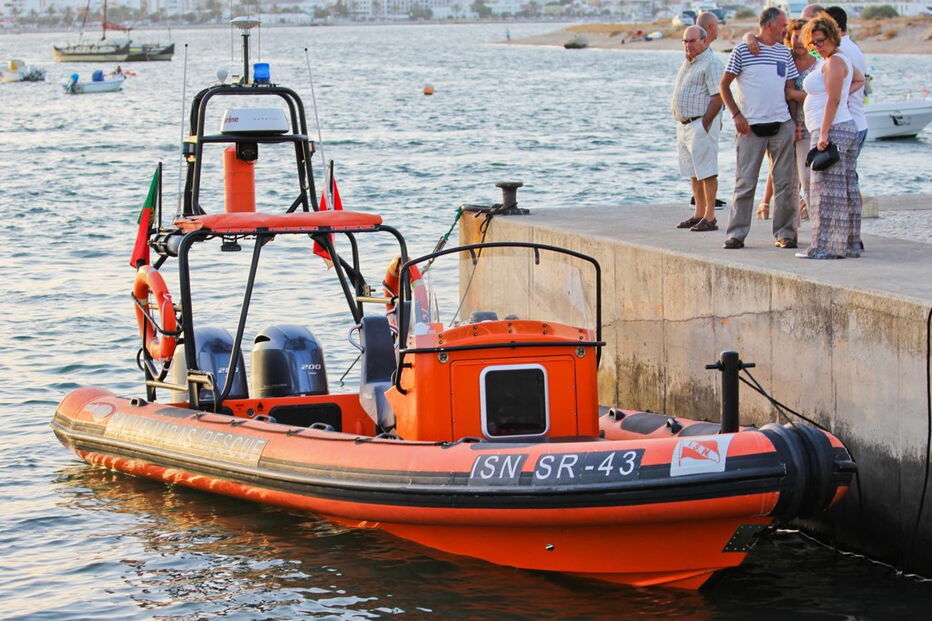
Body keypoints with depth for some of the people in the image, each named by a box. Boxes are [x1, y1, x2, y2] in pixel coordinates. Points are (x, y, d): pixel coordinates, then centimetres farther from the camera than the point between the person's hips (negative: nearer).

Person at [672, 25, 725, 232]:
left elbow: (718, 97, -17)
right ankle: (699, 214, 17)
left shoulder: (711, 63, -11)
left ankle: (710, 218, -9)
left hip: (701, 124, -10)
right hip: (684, 125, 10)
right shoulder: (688, 61, 18)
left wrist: (704, 124, -18)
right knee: (694, 173, 12)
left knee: (706, 172, -9)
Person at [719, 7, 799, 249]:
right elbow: (724, 85, 1)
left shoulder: (785, 53, 13)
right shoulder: (742, 50, -1)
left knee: (785, 182, 2)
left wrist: (796, 121, 8)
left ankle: (785, 233, 8)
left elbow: (789, 89, 17)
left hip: (782, 124, 4)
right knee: (745, 181, -4)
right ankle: (737, 233, 1)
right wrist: (737, 115, -8)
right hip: (751, 125, -4)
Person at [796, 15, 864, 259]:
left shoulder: (833, 62, -13)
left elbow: (832, 100, -18)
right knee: (847, 190, 11)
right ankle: (851, 244, 14)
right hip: (848, 128, 11)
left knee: (828, 189, -10)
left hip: (832, 129, -11)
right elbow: (860, 79, 36)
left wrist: (824, 133, -20)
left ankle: (826, 247, -12)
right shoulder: (842, 60, 18)